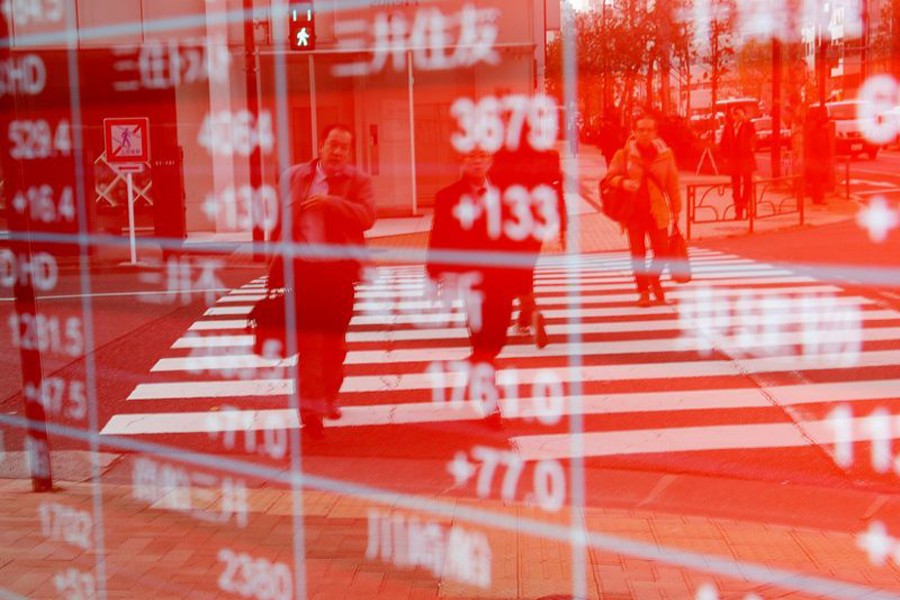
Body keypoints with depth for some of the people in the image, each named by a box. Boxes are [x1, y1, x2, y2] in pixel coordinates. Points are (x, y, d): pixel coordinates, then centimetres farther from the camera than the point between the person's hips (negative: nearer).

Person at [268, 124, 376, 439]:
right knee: (309, 338, -5)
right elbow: (281, 219, 10)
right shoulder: (294, 176, 7)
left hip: (339, 269, 0)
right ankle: (310, 405, -2)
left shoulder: (357, 180, 3)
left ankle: (329, 398, 27)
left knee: (335, 339, 10)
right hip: (304, 268, 0)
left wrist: (331, 202, -22)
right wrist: (279, 263, 6)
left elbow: (367, 216, -12)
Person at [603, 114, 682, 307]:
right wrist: (623, 182, -21)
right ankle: (643, 291, 16)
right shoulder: (624, 154, -3)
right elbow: (611, 176, 2)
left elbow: (673, 182, 5)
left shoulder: (665, 153, 1)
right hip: (634, 210, -1)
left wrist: (676, 209, 7)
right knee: (638, 253, 3)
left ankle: (654, 278, 29)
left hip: (657, 210, 1)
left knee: (662, 251, -1)